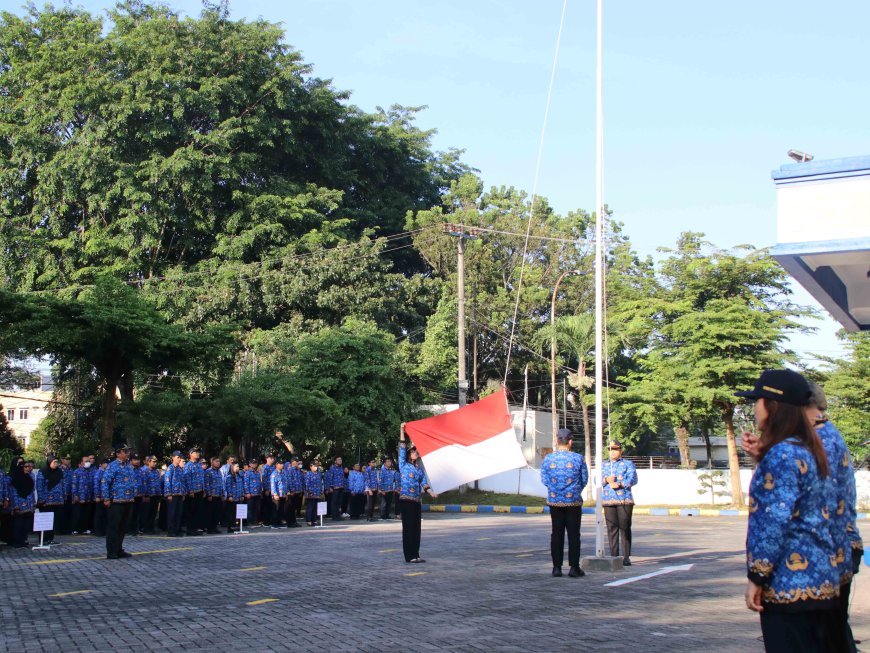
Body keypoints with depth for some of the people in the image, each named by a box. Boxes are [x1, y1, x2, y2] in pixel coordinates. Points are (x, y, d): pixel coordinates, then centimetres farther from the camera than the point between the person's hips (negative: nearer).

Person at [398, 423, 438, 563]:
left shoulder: (420, 469, 16)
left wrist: (431, 492, -12)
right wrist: (402, 431, -7)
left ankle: (415, 555, 11)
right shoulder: (404, 465, 3)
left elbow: (424, 483, 6)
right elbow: (402, 448, -3)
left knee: (416, 528, 6)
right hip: (406, 499, -6)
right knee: (408, 528, -6)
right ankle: (409, 556, -3)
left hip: (417, 501, 6)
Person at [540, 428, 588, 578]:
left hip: (554, 501, 2)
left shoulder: (547, 458, -4)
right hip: (573, 501, -2)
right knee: (573, 534, 5)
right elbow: (584, 480, 1)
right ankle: (574, 567, 4)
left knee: (556, 534, 9)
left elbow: (544, 480, 4)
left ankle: (557, 567, 8)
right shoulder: (578, 458, -8)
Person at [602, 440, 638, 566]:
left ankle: (626, 557, 0)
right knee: (612, 529, 0)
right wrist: (606, 480, -11)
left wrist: (619, 484, -19)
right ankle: (614, 555, 4)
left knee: (625, 528, -4)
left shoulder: (628, 464, 9)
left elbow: (633, 479, -5)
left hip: (625, 500, -3)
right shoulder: (603, 465, 20)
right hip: (608, 500, 3)